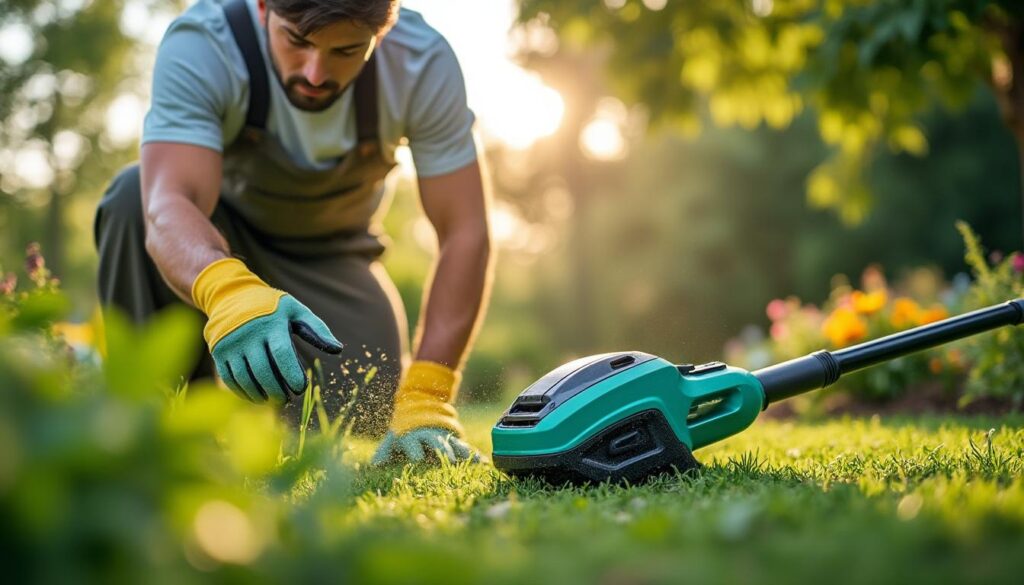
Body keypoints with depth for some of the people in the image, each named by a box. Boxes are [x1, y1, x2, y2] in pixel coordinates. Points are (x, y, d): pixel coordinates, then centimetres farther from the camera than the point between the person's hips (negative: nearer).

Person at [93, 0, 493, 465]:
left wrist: (425, 398, -34)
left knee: (361, 421, -19)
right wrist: (227, 289, -69)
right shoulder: (200, 45, -31)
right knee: (134, 195, -33)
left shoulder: (424, 61, -26)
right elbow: (167, 206, -46)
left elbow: (465, 234, -25)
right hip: (213, 244, -1)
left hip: (330, 253, 2)